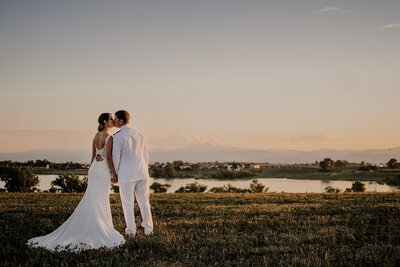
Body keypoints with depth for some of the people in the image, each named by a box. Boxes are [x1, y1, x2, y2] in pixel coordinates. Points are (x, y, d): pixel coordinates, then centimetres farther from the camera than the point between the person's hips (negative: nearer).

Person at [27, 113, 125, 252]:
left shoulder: (96, 135, 10)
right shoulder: (109, 138, -14)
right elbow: (108, 157, -19)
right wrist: (114, 173, -14)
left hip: (94, 167, 8)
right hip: (103, 169, -8)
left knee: (91, 199, 13)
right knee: (100, 200, -1)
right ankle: (98, 230, 5)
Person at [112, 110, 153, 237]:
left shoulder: (117, 137, -12)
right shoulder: (138, 134, 5)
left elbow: (116, 157, -9)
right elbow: (145, 155, 11)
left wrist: (114, 174, 4)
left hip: (126, 174, -5)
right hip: (141, 173, 5)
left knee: (128, 203, 5)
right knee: (144, 201, 12)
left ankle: (131, 230, 8)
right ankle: (148, 229, 15)